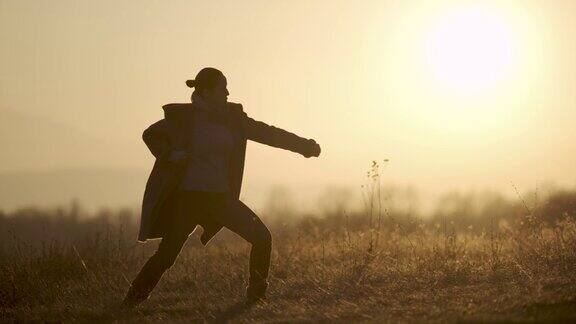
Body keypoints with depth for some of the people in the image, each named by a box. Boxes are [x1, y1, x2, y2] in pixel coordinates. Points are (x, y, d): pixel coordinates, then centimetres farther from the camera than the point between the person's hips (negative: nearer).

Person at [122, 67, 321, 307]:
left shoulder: (231, 117, 4)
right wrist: (171, 155, -12)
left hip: (220, 196, 4)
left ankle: (256, 294, 9)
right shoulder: (184, 117, -8)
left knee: (261, 237, -6)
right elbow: (150, 135, 5)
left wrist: (304, 145, 4)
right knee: (166, 255, -8)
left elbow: (267, 133, 9)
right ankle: (133, 299, 11)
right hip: (188, 197, -4)